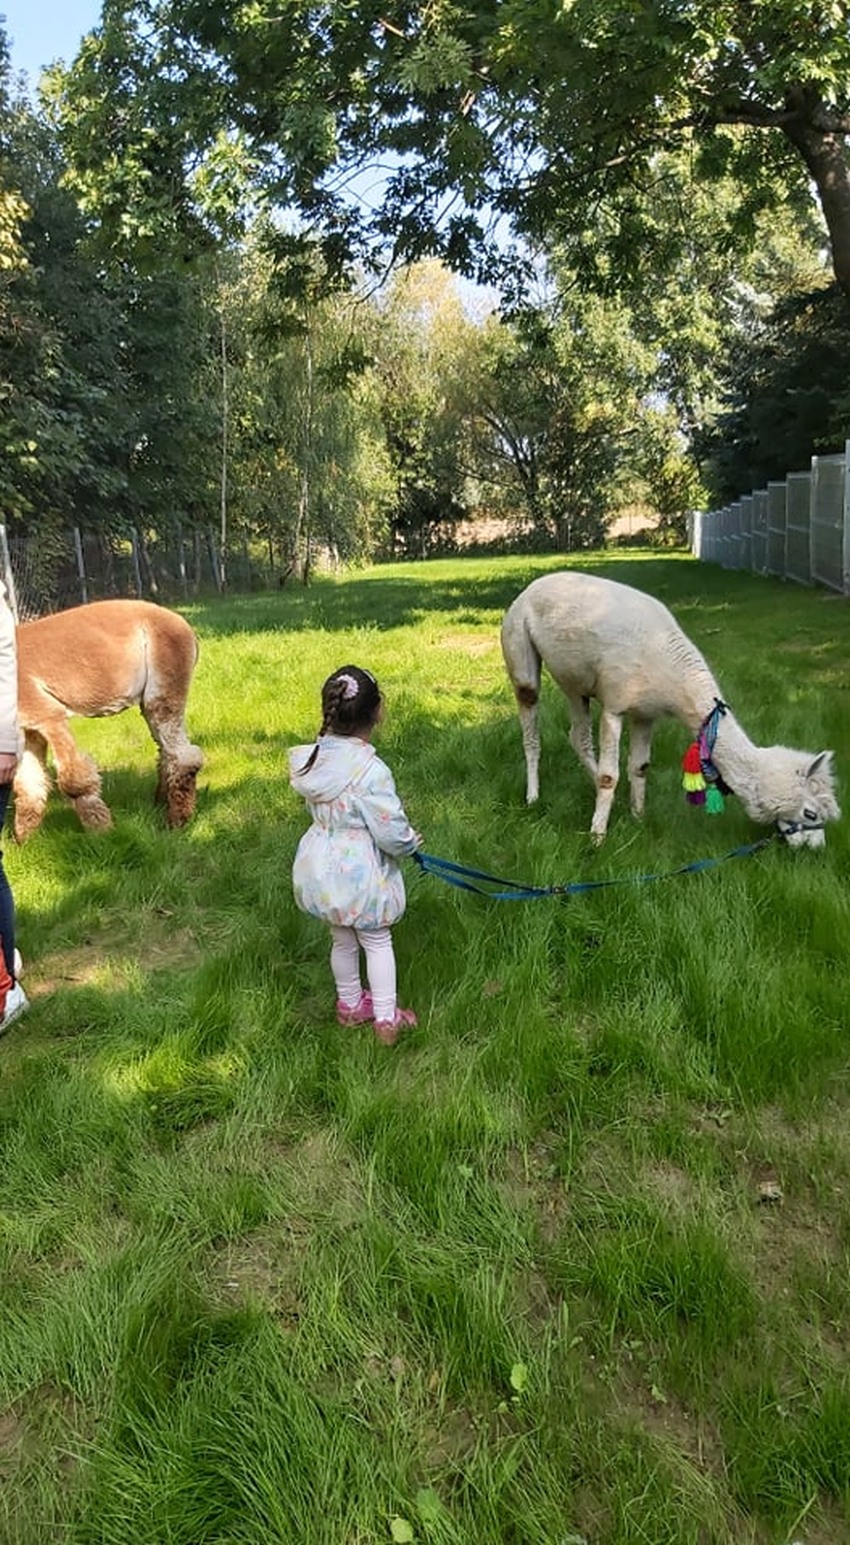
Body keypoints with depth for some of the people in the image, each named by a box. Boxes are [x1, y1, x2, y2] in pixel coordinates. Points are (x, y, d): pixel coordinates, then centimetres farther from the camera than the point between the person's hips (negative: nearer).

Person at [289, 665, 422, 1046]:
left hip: (320, 867, 6)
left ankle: (349, 1005, 44)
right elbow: (392, 832, -24)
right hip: (359, 873, -6)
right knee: (377, 943, 16)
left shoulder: (312, 758, -8)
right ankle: (386, 1020, 27)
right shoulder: (370, 770, -29)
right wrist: (411, 842, 0)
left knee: (342, 941, 25)